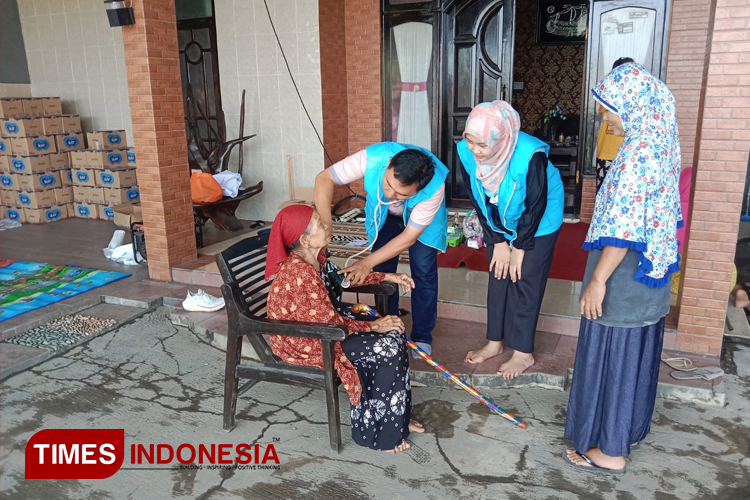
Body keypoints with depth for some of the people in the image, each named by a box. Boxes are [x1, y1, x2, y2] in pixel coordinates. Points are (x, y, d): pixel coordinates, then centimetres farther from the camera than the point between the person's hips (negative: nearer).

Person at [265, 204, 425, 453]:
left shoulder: (313, 256, -1)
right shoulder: (300, 275, -30)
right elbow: (330, 325, -26)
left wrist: (387, 277, 13)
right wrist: (373, 325, -15)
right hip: (307, 342, -9)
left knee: (394, 335, -1)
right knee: (388, 350, -15)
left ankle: (396, 418, 11)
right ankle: (381, 433, 2)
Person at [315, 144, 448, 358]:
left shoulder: (435, 187, -42)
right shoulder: (373, 157, -41)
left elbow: (409, 236, -32)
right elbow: (325, 178, -31)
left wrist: (367, 263, -36)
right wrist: (324, 223, -45)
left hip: (422, 217, -2)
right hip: (383, 212, 2)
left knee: (423, 271, -8)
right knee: (382, 270, -2)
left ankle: (422, 336, 10)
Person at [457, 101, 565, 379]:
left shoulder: (530, 155, -37)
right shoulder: (466, 153, -23)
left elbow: (536, 206, -23)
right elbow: (478, 200, -10)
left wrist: (520, 247, -14)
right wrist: (497, 242, -7)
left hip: (539, 222, -4)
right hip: (499, 221, 5)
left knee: (525, 282, -1)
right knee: (498, 277, 10)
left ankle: (524, 352, 14)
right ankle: (495, 342, 26)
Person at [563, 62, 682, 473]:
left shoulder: (638, 151, -22)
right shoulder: (664, 144, 7)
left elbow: (624, 229, -26)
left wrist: (597, 280, -21)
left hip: (624, 275, -9)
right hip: (650, 273, 9)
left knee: (612, 354, 3)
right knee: (637, 352, 20)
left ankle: (610, 450, 18)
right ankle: (629, 429, 38)